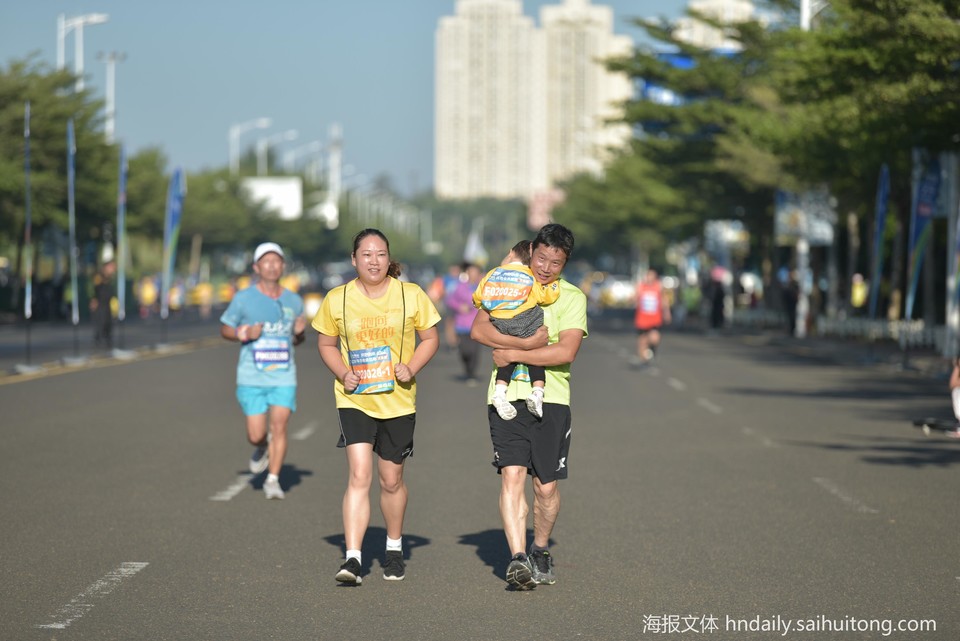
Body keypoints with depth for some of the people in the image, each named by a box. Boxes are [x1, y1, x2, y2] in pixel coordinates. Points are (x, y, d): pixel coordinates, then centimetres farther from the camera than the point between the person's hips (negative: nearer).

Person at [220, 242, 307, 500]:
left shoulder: (294, 301, 6)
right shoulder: (243, 298, -2)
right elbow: (225, 329, 7)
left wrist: (299, 332, -4)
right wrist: (244, 333, -13)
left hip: (284, 376, 1)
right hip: (252, 376, -1)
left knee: (279, 426, -10)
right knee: (256, 435, -3)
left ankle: (273, 480, 2)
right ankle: (262, 448, 33)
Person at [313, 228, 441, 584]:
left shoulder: (411, 295, -2)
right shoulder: (337, 299, -1)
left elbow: (431, 338, 7)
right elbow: (326, 344, 11)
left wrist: (411, 368, -11)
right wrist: (343, 373, -7)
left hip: (398, 400, 1)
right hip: (354, 400, -1)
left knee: (391, 480, 12)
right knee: (359, 475, -16)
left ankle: (394, 548, 35)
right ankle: (353, 558, -17)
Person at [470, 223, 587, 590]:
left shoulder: (572, 297, 4)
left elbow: (567, 352, -10)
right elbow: (479, 329, -4)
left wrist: (512, 354, -10)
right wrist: (527, 343, -15)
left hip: (551, 398, 0)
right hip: (506, 395, 1)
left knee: (546, 487, 3)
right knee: (512, 476, -13)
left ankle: (541, 552, 26)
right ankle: (518, 558, -19)